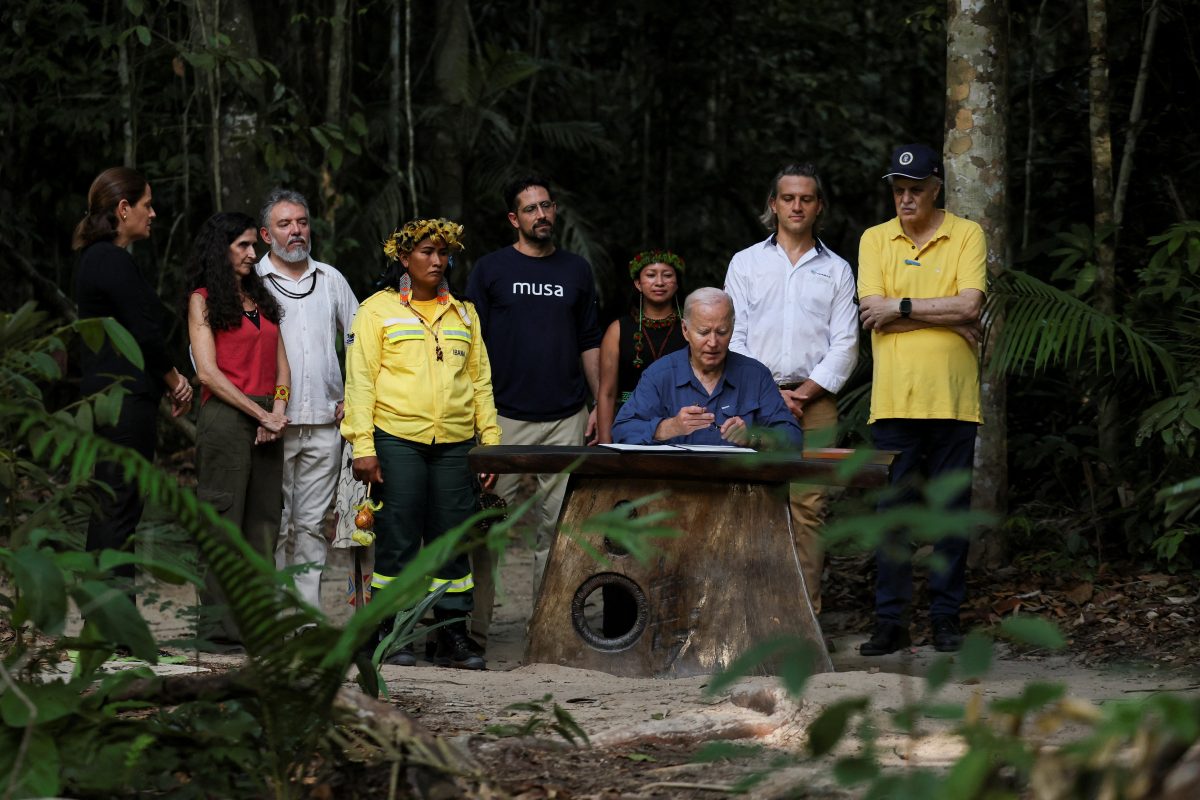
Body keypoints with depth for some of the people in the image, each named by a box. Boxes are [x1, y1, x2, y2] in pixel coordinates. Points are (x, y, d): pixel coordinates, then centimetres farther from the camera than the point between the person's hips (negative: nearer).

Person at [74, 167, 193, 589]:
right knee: (120, 505, -9)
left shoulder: (97, 258, 17)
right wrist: (175, 381, -1)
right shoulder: (114, 262, -15)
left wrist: (170, 378, 7)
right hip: (126, 397, -10)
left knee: (110, 505, 12)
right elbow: (144, 333, -16)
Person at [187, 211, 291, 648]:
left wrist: (278, 410, -3)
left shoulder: (261, 298, 18)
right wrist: (260, 413, -11)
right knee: (223, 518, -7)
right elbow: (208, 371, -9)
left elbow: (281, 365, 15)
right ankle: (219, 625, -6)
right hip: (225, 416, -6)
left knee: (263, 520, 4)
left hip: (266, 420, 6)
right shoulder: (203, 300, 0)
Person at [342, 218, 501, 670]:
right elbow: (360, 380, 0)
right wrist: (363, 446, -8)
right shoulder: (378, 309, 6)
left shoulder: (463, 314, 19)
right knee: (398, 538, -3)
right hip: (397, 440, -4)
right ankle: (392, 635, 4)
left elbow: (481, 382, 20)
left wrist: (491, 444, 11)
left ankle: (453, 636, 8)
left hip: (455, 443, 4)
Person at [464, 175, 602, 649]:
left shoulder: (576, 271, 13)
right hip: (504, 416, -3)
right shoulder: (491, 269, 5)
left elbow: (589, 343, 16)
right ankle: (474, 625, -1)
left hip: (566, 416, 3)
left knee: (558, 524, 3)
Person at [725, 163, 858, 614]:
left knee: (808, 507, -6)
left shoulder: (836, 270, 13)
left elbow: (845, 345, 7)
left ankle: (806, 609, -5)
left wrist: (805, 392, -5)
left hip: (814, 401, 0)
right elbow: (733, 337, 6)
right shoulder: (746, 263, 12)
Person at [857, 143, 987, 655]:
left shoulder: (967, 236, 5)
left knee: (952, 511, 3)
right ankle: (890, 621, 4)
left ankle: (946, 617, 10)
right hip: (894, 397, 1)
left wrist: (901, 307, -8)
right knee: (892, 511, 0)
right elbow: (874, 314, -4)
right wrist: (950, 318, -7)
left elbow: (970, 305, -9)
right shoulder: (875, 240, 9)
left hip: (953, 398, -1)